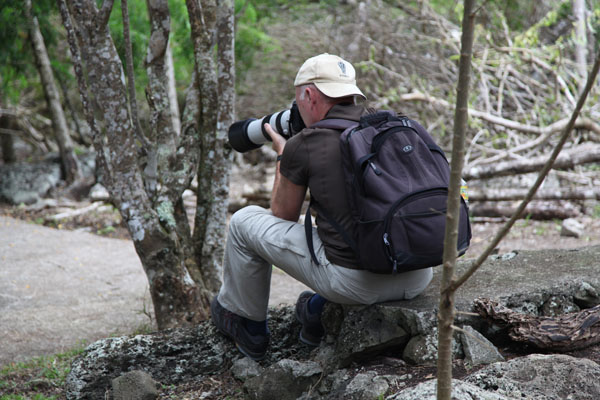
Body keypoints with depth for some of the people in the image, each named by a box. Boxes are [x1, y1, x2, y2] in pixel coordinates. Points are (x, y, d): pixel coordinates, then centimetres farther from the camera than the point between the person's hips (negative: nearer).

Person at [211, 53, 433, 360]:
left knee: (244, 222, 14)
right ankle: (321, 311, 39)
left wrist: (282, 155, 26)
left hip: (355, 283, -6)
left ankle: (247, 327, 34)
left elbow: (283, 217, 12)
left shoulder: (303, 146, -5)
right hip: (418, 278, 6)